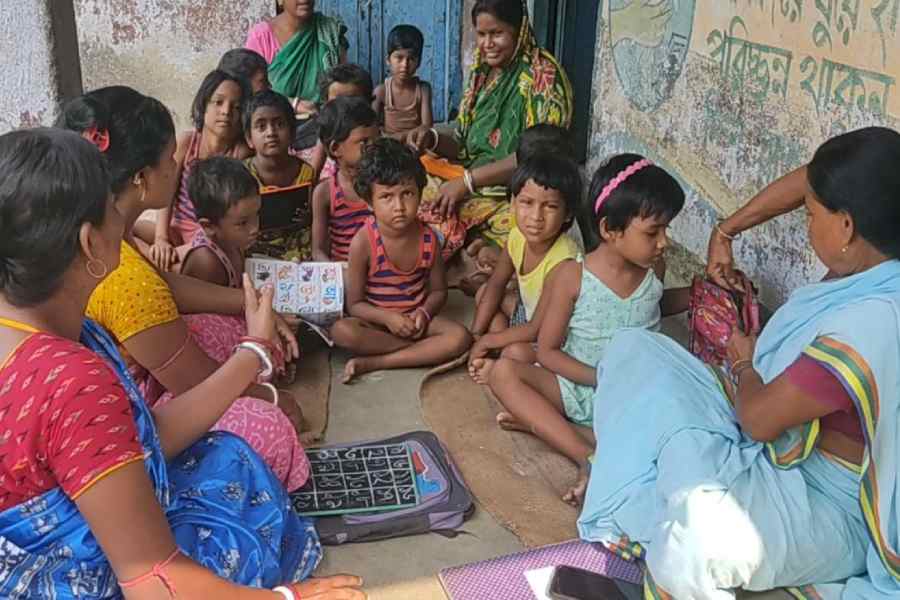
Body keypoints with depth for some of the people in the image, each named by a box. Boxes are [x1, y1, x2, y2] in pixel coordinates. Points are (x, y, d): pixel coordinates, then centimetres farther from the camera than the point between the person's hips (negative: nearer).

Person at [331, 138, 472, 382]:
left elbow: (438, 290, 4)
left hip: (415, 318, 3)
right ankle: (425, 348, -21)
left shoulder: (427, 238, -7)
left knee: (460, 336, -24)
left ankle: (372, 363, -22)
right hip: (376, 320, -3)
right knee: (341, 331, -34)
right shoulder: (363, 243, -17)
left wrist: (423, 314, -16)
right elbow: (355, 304, -11)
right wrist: (388, 318, -26)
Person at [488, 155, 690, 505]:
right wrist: (602, 379, -22)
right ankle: (588, 457, -38)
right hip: (578, 386, -3)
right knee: (504, 372, -26)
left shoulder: (654, 269, -2)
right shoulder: (572, 277, -14)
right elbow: (547, 351, -10)